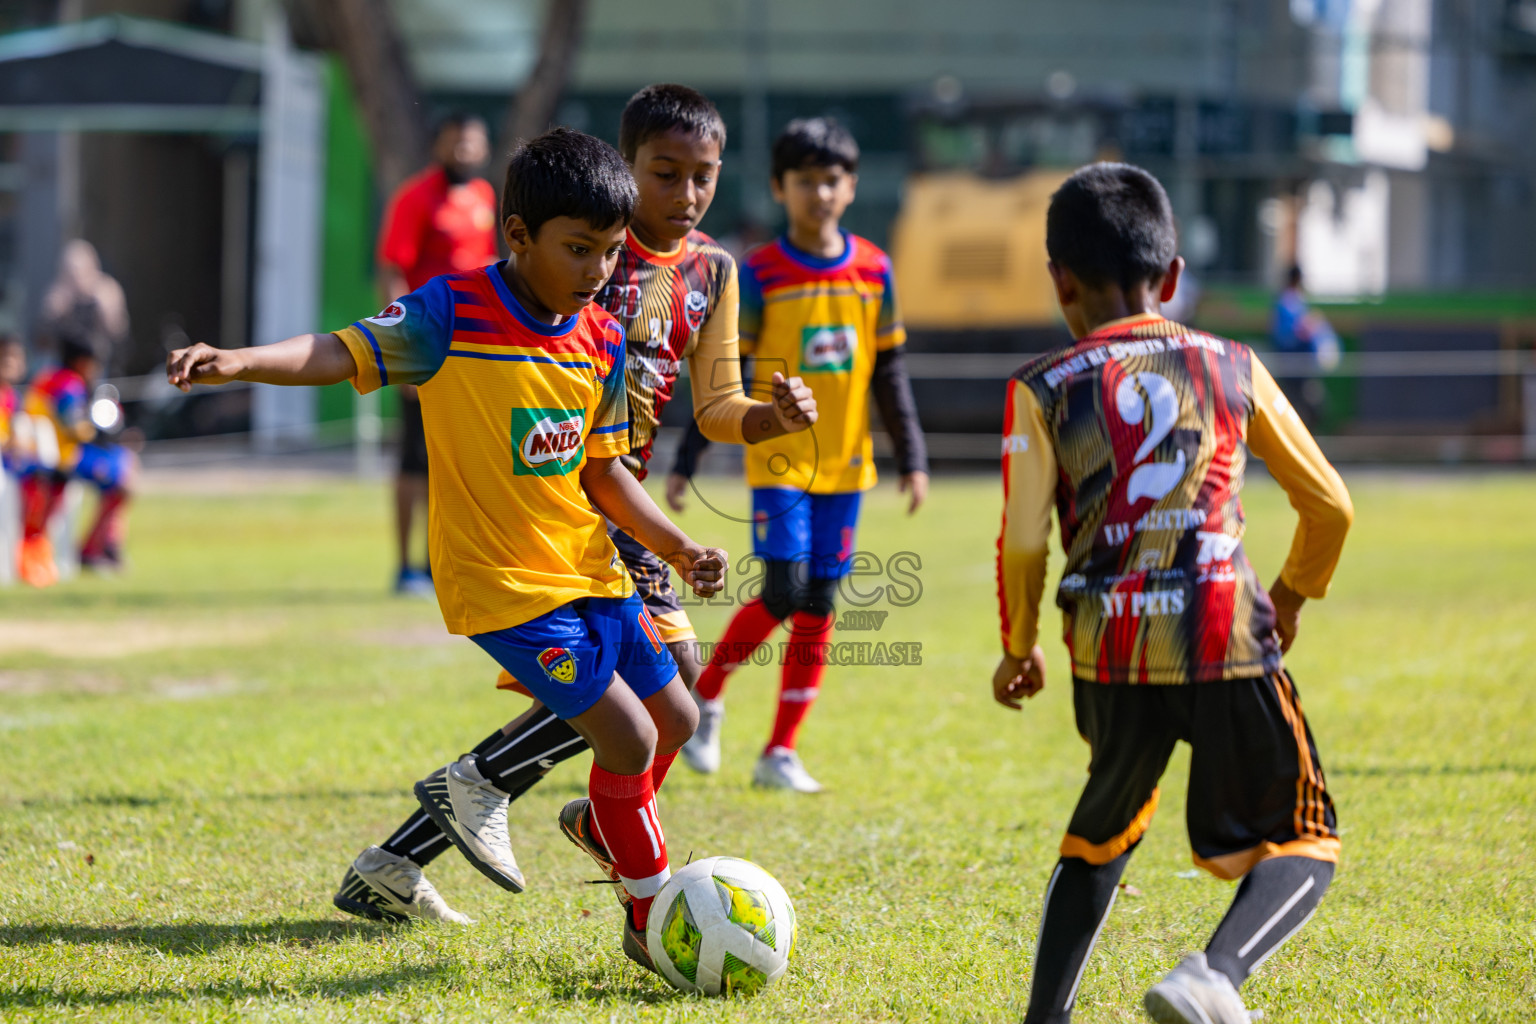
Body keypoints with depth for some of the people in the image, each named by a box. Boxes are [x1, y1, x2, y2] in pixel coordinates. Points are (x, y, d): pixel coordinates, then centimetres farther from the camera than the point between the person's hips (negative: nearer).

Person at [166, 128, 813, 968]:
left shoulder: (600, 340, 3)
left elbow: (603, 472, 12)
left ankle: (600, 822, 45)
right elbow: (344, 354, -22)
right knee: (629, 736, -13)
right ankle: (653, 922, 4)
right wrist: (237, 362, -38)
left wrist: (677, 548, 2)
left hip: (587, 567, 7)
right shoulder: (453, 314, -15)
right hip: (503, 582, -7)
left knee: (676, 718, 15)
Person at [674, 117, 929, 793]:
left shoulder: (873, 270, 5)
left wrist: (912, 458, 8)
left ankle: (781, 754, 10)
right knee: (784, 593, -14)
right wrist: (687, 461, -8)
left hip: (844, 465, 4)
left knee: (817, 610, 3)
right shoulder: (760, 275, -5)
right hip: (778, 462, -4)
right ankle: (706, 697, 10)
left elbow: (888, 372, 11)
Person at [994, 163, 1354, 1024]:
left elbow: (1023, 545, 1)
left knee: (1104, 831, 27)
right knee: (1302, 845, 8)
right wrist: (1293, 595, 33)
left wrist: (1018, 648, 18)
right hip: (1227, 637, -1)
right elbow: (1330, 504, 15)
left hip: (1110, 657, 2)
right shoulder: (1232, 367, 11)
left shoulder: (1043, 389, 7)